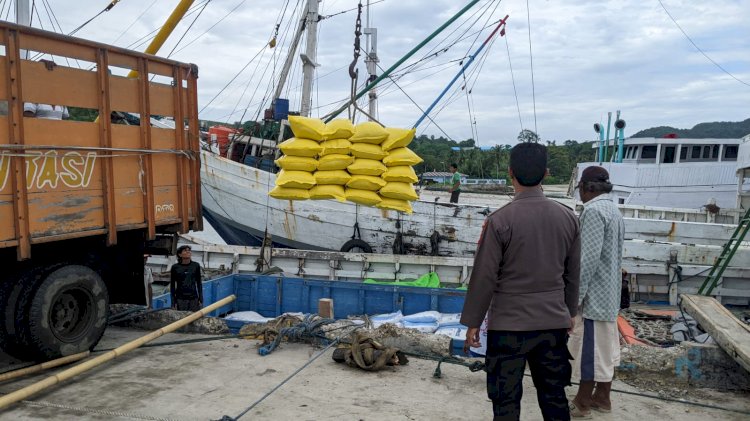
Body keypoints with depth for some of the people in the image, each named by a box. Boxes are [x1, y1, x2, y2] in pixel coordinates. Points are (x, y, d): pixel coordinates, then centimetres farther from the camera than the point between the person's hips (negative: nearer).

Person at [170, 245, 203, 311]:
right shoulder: (175, 267, -1)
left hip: (194, 299, 2)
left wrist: (201, 299, 6)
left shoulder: (196, 266, 4)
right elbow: (172, 285, 2)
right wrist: (173, 303, -1)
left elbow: (199, 283, 9)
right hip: (180, 300, -2)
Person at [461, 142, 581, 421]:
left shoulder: (500, 220, -15)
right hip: (554, 323, 5)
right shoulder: (567, 217, 0)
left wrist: (473, 322, -2)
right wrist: (570, 312, 22)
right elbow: (573, 273, 9)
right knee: (554, 397, 18)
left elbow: (485, 276, -12)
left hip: (509, 324, -4)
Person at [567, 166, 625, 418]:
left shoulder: (593, 210, -18)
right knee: (605, 346, 15)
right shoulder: (613, 210, 13)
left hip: (594, 293, -10)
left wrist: (575, 294, -20)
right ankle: (602, 397, 26)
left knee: (589, 348, -1)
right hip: (609, 292, 10)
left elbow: (589, 258, -24)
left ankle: (582, 403, 8)